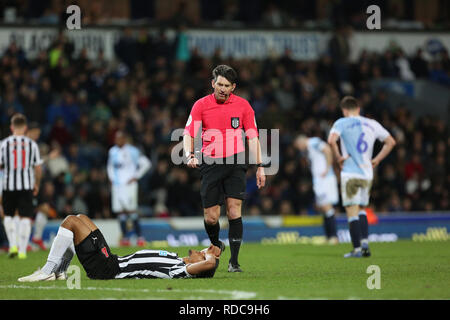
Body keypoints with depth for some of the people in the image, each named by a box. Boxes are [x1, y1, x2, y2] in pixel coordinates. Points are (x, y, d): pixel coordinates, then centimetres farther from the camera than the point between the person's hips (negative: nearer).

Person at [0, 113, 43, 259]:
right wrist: (37, 185, 16)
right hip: (27, 186, 0)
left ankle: (13, 244, 2)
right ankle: (22, 250, -2)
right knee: (25, 218, 3)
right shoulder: (32, 144, 1)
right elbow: (38, 168, 3)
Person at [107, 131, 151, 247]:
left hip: (128, 184, -6)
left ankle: (139, 236, -11)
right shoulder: (112, 151, 12)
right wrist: (111, 178, 14)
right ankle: (125, 237, 8)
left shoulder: (132, 151, -6)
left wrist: (136, 176, -5)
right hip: (116, 185, 6)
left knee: (131, 210, -14)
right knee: (120, 211, 3)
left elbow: (146, 163, -2)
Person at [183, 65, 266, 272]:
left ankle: (234, 261, -7)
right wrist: (189, 155, -22)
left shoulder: (242, 105, 4)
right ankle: (215, 246, 29)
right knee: (211, 217, -2)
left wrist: (259, 166, 3)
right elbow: (188, 133, -2)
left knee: (234, 210, -11)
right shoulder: (201, 105, 1)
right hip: (210, 164, 0)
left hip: (235, 162, 0)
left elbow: (252, 137, 8)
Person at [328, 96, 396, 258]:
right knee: (361, 210, 20)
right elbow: (390, 142, 16)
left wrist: (339, 157, -9)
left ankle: (357, 249, -6)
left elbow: (331, 140, -21)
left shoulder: (342, 123, -3)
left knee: (352, 212, -2)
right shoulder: (372, 124, 11)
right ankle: (364, 241, 5)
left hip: (350, 174, -5)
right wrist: (377, 160, 16)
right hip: (367, 173, 5)